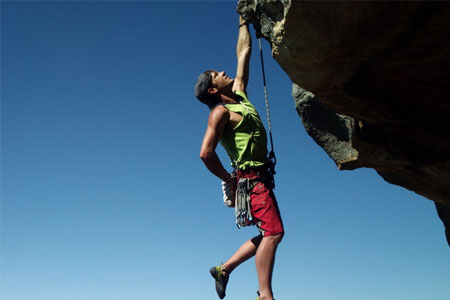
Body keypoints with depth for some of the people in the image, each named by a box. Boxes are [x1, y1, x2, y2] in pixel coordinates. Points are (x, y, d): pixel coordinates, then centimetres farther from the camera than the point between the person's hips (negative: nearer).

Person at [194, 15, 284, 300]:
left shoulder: (238, 95, 16)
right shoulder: (221, 111, -8)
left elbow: (244, 52, 23)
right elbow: (206, 152, -18)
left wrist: (244, 21, 25)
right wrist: (229, 179, -9)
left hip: (258, 178, 9)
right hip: (251, 177, -9)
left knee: (270, 234, 11)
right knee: (273, 232, -15)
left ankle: (224, 269, 20)